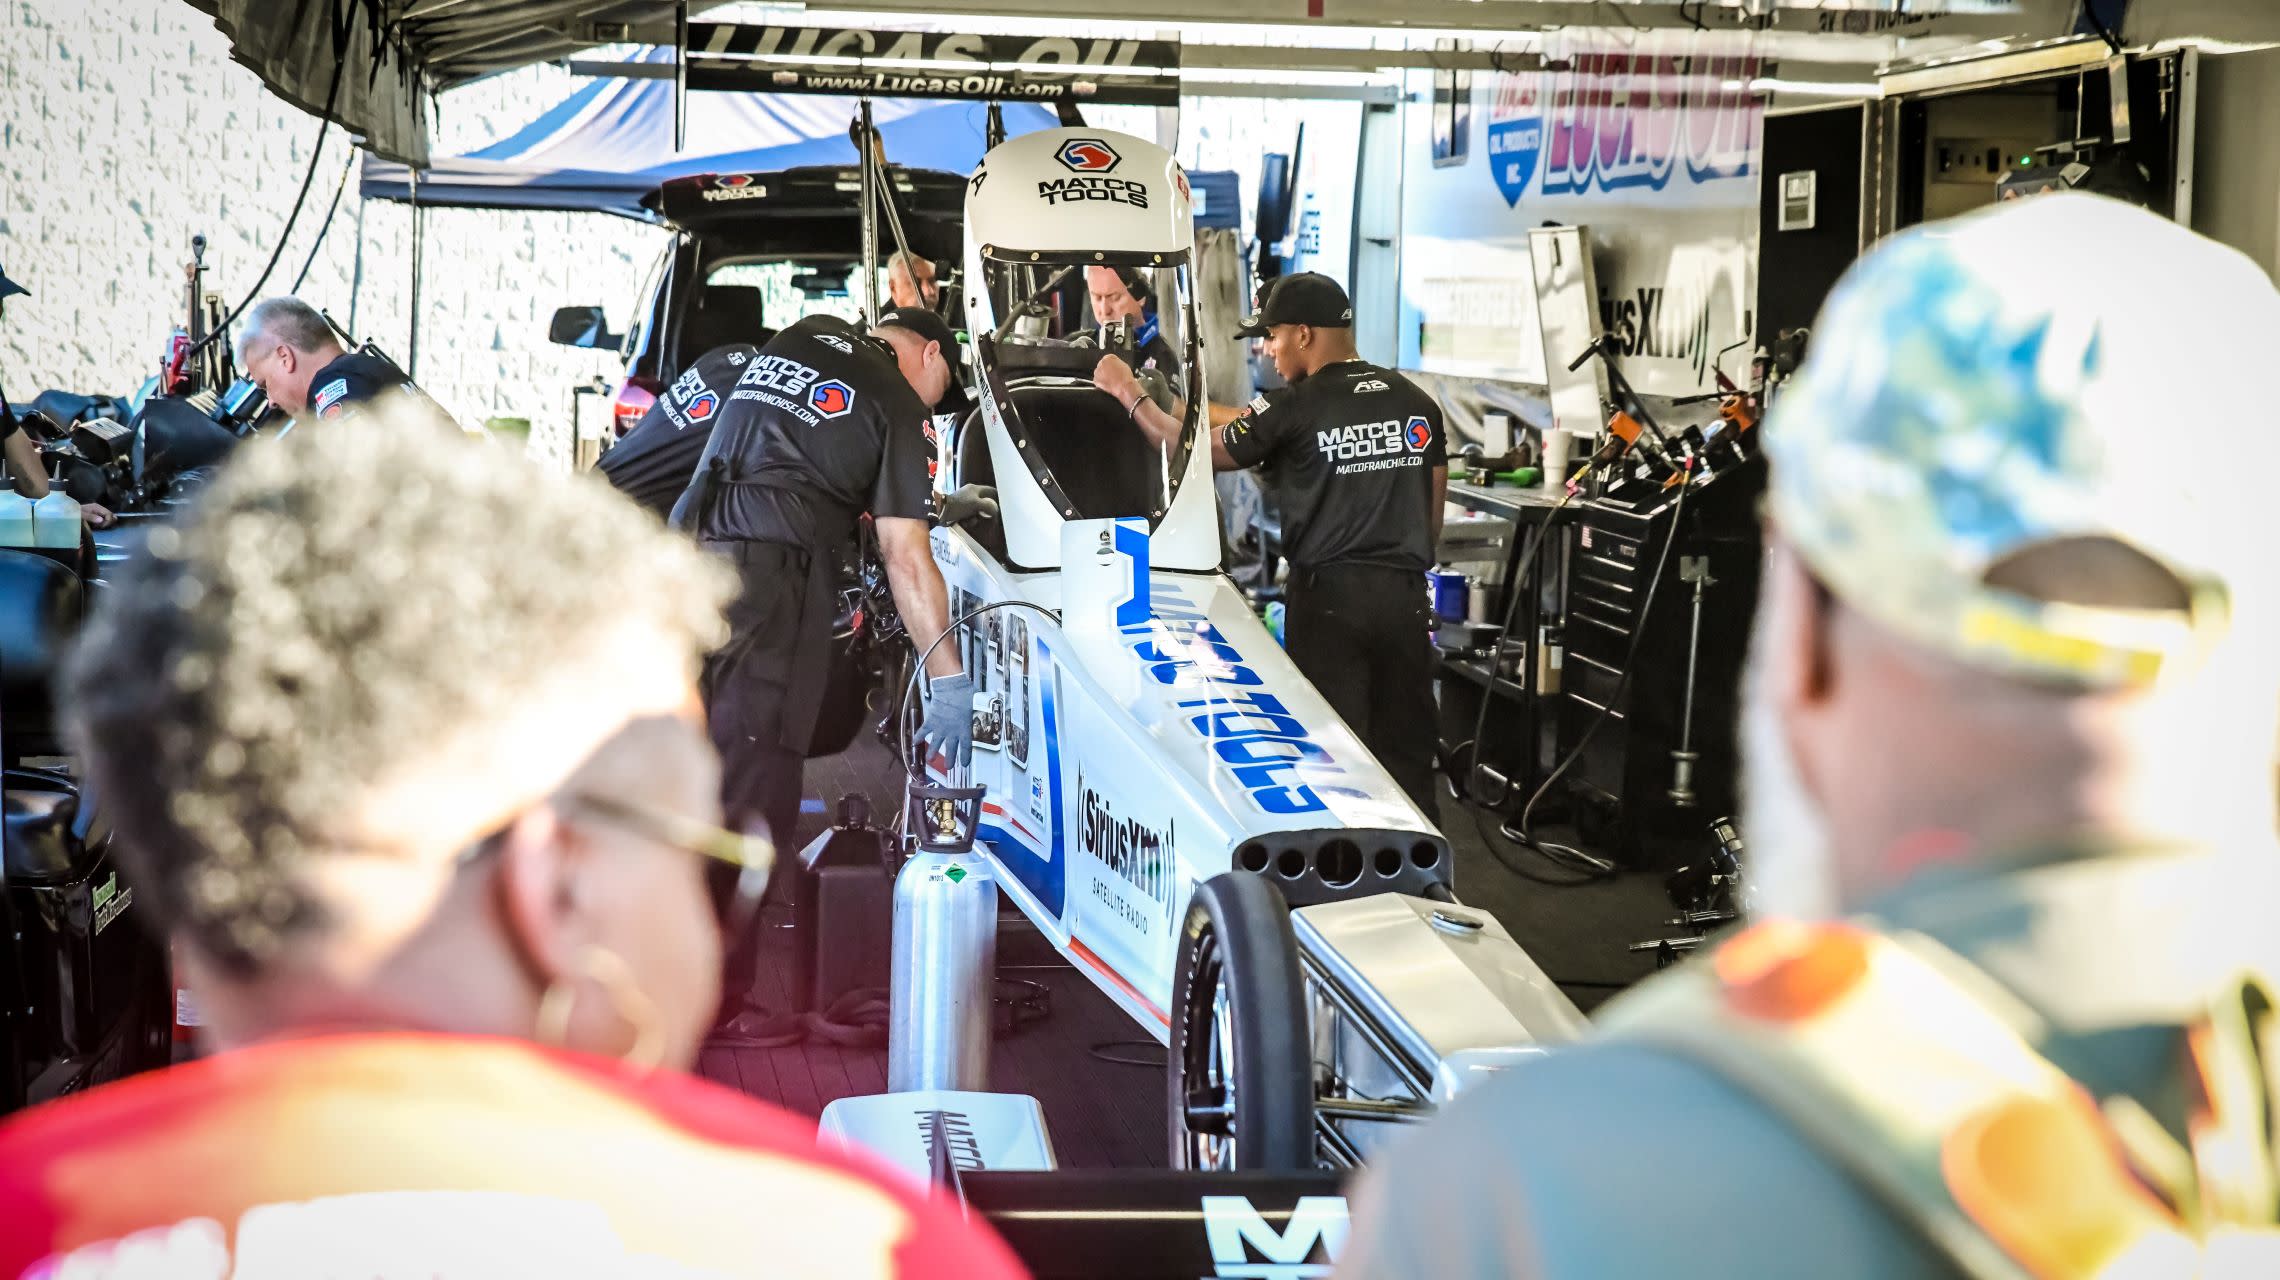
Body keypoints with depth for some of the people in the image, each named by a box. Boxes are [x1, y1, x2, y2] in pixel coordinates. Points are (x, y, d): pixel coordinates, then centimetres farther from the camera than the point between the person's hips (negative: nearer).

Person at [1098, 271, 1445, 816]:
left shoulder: (1294, 408, -10)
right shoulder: (1417, 404, 7)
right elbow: (1433, 513, 12)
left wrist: (1128, 393, 11)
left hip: (1329, 595, -5)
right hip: (1404, 596, 5)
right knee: (1406, 752, 10)